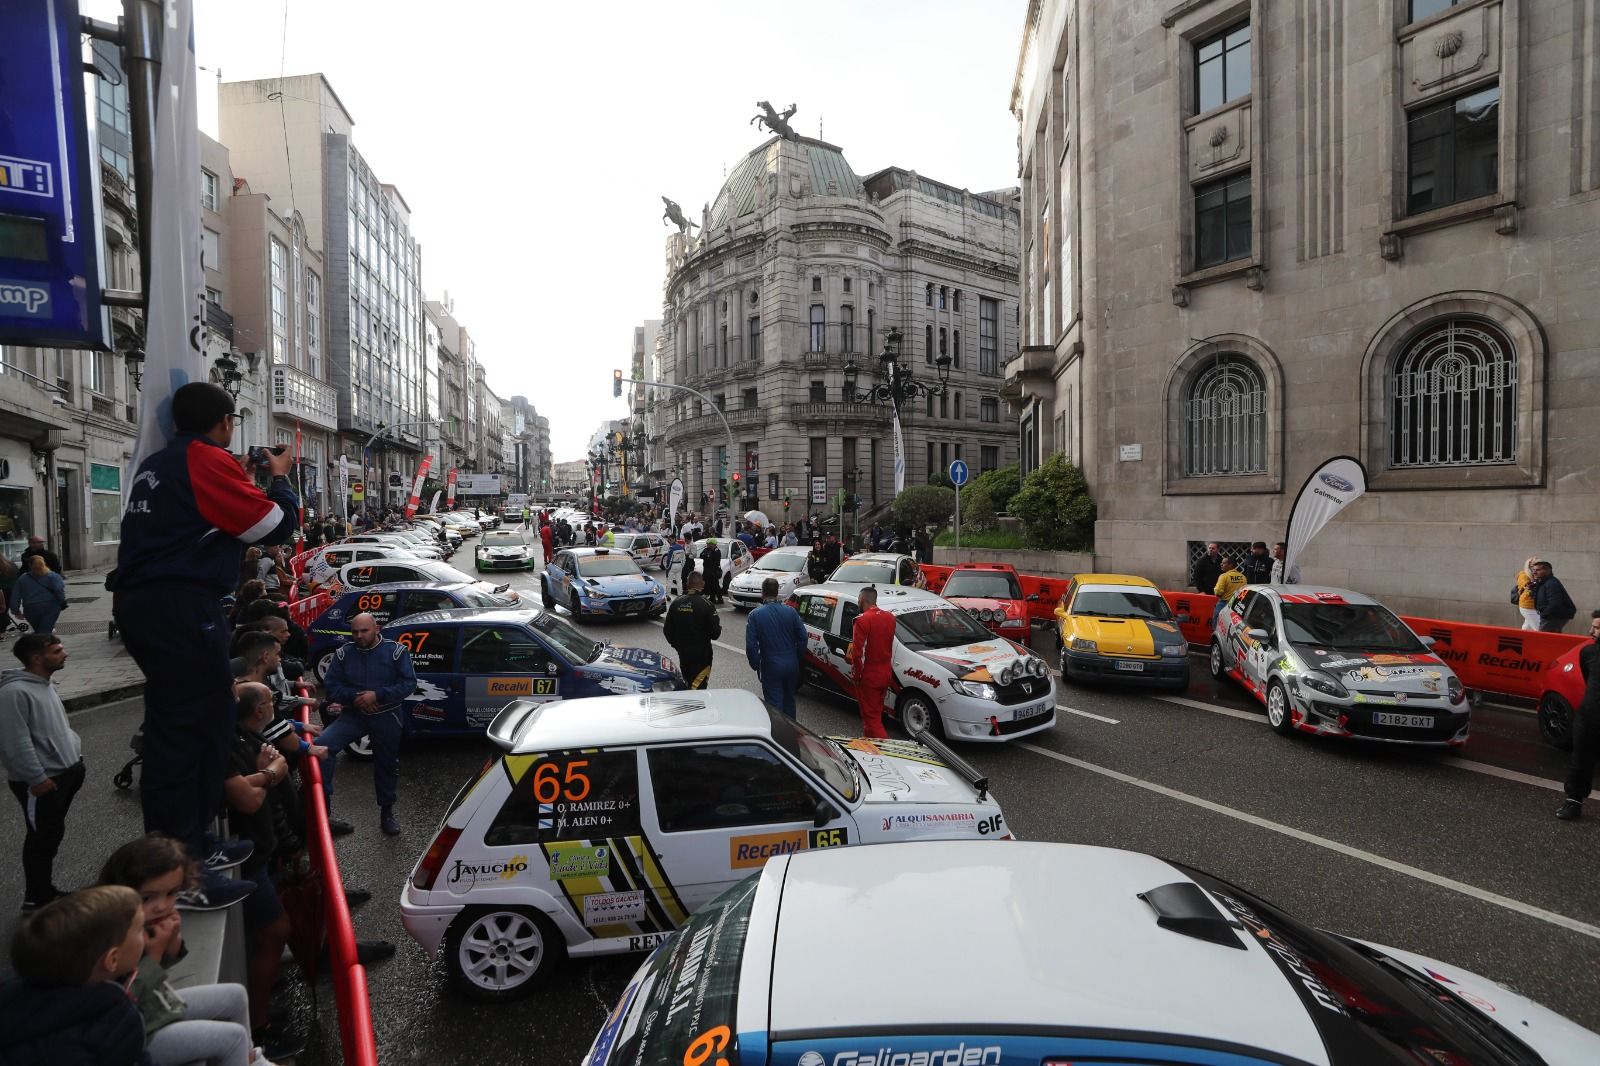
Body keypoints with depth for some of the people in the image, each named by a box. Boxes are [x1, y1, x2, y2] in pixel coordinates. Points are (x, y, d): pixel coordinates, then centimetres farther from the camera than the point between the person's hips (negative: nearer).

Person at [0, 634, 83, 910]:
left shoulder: (46, 684, 9)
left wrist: (75, 753, 14)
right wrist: (37, 778, -21)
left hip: (64, 772, 9)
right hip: (40, 783, -9)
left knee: (52, 835, 19)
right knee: (42, 838, 2)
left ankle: (44, 891, 32)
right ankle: (36, 897, 17)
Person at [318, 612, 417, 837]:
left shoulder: (396, 651, -9)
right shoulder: (343, 653, 0)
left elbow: (409, 683, -12)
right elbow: (330, 686, 0)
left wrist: (378, 695, -22)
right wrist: (354, 697, -17)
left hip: (386, 717, -2)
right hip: (353, 714, 2)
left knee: (387, 765, 9)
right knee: (322, 745, -22)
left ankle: (387, 813, 30)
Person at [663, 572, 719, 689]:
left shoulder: (676, 603, -2)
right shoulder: (706, 605, -16)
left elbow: (667, 630, 4)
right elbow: (715, 633, -14)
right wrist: (718, 626, 8)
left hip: (682, 652, 5)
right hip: (701, 653, -5)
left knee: (687, 683, 21)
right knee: (698, 685, -2)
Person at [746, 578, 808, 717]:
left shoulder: (755, 615, -9)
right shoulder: (791, 611, -3)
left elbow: (751, 645, -10)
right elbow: (802, 637, -1)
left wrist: (755, 665, 3)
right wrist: (797, 658, 11)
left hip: (771, 666, -3)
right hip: (791, 664, 4)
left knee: (775, 705, 4)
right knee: (789, 701, 21)